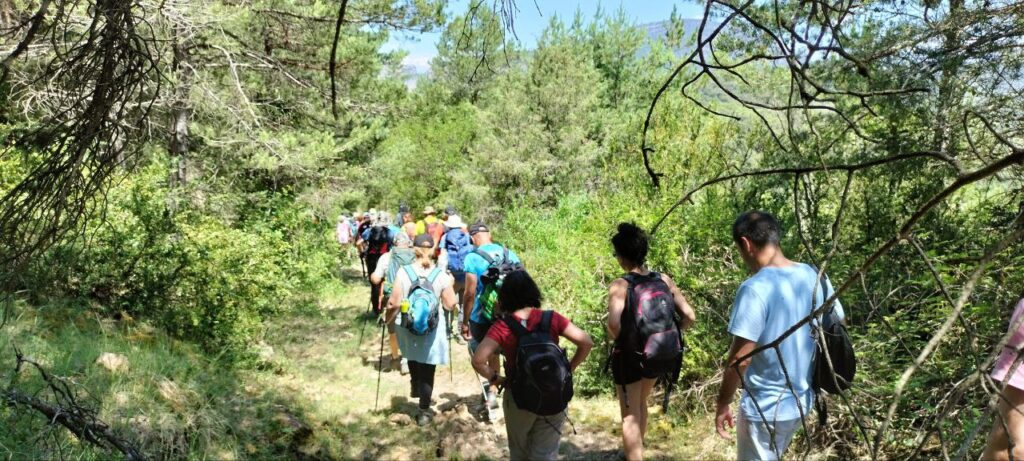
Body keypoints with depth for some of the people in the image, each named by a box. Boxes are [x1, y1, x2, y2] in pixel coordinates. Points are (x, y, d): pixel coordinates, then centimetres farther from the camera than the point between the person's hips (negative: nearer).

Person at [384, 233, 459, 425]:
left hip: (410, 328, 1)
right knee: (428, 370, 9)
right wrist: (450, 286, 12)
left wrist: (388, 319, 7)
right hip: (433, 330, -1)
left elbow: (395, 303, -11)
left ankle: (415, 388, 49)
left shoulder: (404, 272, -12)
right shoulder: (441, 274, -10)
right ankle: (424, 412, 15)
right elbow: (450, 305, -6)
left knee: (413, 357, 31)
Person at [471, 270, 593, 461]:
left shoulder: (502, 328, -13)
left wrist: (495, 378, -6)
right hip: (553, 397, 1)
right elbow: (586, 342, -9)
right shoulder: (552, 319, -8)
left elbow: (478, 360, -23)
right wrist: (569, 368, 1)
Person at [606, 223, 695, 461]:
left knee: (630, 417, 10)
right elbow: (689, 317, -5)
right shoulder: (664, 280, -4)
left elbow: (614, 325, -31)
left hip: (630, 356, -6)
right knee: (640, 403, 30)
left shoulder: (620, 286, -18)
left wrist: (615, 338, -10)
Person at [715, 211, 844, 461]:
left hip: (764, 407, -7)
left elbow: (740, 359, -23)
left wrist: (723, 404, -9)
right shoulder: (816, 277, -1)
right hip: (802, 400, 7)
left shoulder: (755, 288, -23)